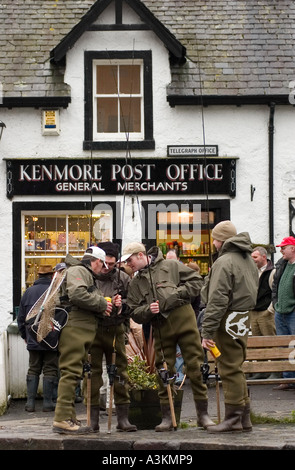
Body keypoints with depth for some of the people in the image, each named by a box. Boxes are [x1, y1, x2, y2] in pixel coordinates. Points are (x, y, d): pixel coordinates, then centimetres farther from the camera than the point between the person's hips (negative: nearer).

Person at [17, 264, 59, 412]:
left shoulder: (28, 292, 4)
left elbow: (21, 318, 10)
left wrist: (25, 336, 22)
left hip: (33, 339, 4)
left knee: (33, 370, 11)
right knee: (50, 370, 3)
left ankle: (30, 402, 6)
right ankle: (48, 402, 1)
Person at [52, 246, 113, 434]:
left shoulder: (88, 276, 30)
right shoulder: (77, 271, -4)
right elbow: (77, 294, -21)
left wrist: (102, 306, 10)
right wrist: (101, 304, -10)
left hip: (83, 332, 11)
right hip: (73, 329, -11)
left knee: (73, 373, 11)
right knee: (70, 372, -14)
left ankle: (69, 418, 14)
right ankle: (62, 419, -17)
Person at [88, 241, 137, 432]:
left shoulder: (123, 278, 6)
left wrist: (122, 303, -7)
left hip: (115, 330, 2)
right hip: (92, 329, -2)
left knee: (120, 371, 3)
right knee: (93, 372, 0)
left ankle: (123, 417, 7)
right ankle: (93, 418, 4)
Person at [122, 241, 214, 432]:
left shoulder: (171, 266, 4)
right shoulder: (135, 284, 16)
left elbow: (196, 280, 2)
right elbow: (135, 314, 13)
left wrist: (178, 294, -9)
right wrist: (148, 310, -8)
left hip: (184, 320, -4)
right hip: (161, 329, 4)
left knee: (196, 366, -3)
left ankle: (203, 414, 5)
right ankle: (167, 417, 11)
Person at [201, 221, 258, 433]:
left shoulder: (224, 262, -15)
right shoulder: (248, 260, 15)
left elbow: (217, 300, -20)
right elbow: (253, 290, 19)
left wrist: (207, 331, -19)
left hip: (229, 321, -9)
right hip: (244, 317, 9)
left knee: (230, 369, -4)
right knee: (237, 368, 15)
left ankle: (233, 418, -1)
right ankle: (244, 417, 18)